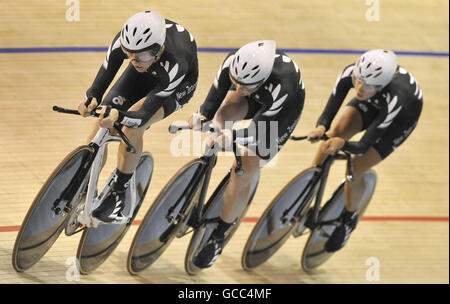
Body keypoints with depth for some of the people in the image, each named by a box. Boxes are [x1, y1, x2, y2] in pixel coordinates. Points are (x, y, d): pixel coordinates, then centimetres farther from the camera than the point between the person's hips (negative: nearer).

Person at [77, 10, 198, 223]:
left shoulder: (175, 64, -44)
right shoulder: (124, 41, -35)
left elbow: (143, 115, -42)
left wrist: (118, 116, -62)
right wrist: (92, 99, -52)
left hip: (179, 85, -4)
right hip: (143, 77, 4)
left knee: (132, 127, -28)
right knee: (101, 128, -9)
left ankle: (118, 195, -11)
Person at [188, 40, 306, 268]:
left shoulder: (282, 86, -46)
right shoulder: (233, 62, -33)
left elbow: (258, 128, -39)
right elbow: (215, 96, -24)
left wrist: (234, 138, -50)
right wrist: (203, 116, -39)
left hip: (283, 111, -4)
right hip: (251, 102, 5)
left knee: (242, 174, -9)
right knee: (223, 114, -29)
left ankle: (219, 235, 8)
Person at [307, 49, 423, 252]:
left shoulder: (394, 97, -46)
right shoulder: (350, 73, -37)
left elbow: (363, 146, -42)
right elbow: (328, 113, -31)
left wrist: (342, 144, -62)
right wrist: (321, 127, -53)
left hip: (404, 113, -4)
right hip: (372, 103, 4)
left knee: (354, 171, -12)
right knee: (334, 133, -22)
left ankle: (349, 219, 19)